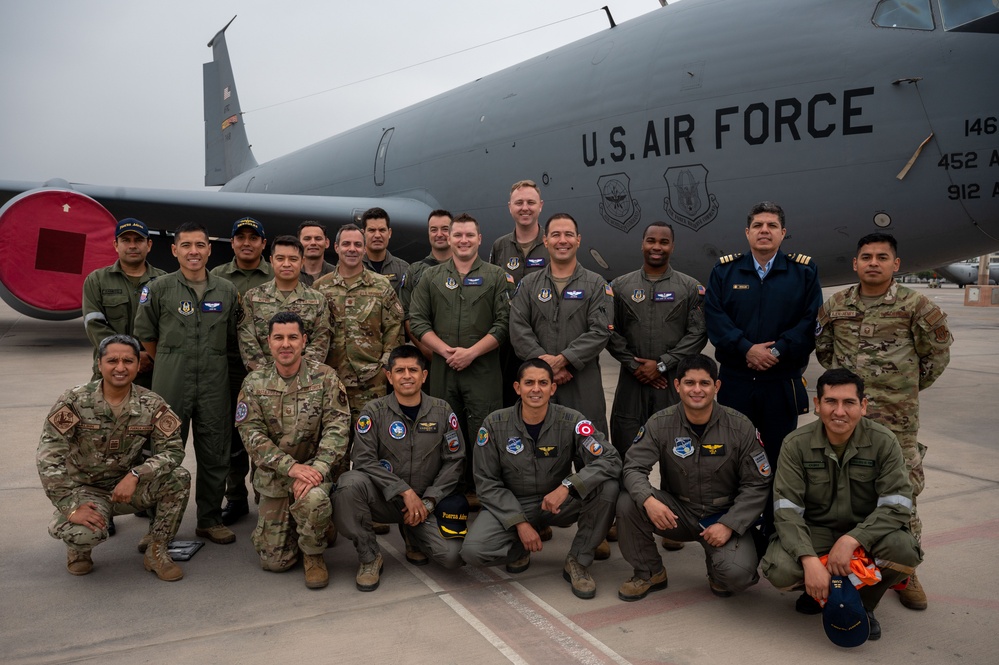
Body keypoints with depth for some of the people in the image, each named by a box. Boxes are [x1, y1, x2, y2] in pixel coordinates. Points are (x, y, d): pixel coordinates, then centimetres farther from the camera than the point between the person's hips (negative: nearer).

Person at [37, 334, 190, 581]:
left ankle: (156, 550, -4)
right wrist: (71, 507, -27)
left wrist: (135, 475, -30)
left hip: (128, 486, 2)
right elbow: (49, 457, -19)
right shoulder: (75, 401, -14)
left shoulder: (151, 404, -8)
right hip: (85, 489, -2)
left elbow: (173, 449, -14)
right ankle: (78, 547, 7)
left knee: (179, 477, -24)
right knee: (86, 531, -34)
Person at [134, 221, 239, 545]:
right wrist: (168, 364, 10)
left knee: (215, 454, 8)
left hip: (214, 383, 2)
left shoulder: (227, 291, 6)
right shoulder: (159, 288, 0)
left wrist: (211, 360, 12)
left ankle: (210, 519, 21)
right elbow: (145, 334, 8)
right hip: (171, 384, -2)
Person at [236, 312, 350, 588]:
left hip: (313, 467, -2)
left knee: (314, 499, -37)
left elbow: (336, 428, -12)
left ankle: (314, 555, -5)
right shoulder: (254, 382, -2)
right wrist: (292, 467, -21)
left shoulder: (325, 377, -6)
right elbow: (253, 435, -8)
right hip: (273, 475, 2)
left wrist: (315, 469, -26)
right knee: (275, 561, 1)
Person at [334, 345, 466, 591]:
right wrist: (405, 491, -20)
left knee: (452, 556, -21)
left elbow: (454, 461, 1)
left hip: (425, 504, 1)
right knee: (350, 483, -33)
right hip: (383, 499, -1)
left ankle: (413, 536, 16)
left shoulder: (442, 411, 2)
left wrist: (428, 501, -10)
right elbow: (363, 459, -13)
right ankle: (369, 557, -10)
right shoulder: (373, 411, -4)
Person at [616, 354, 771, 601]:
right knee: (628, 503, -25)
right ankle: (649, 572, 1)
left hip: (724, 516, -1)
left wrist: (728, 525, -18)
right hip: (677, 512, 2)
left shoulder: (740, 427, -10)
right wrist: (648, 499, -34)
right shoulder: (660, 424, -9)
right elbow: (634, 467, -12)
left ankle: (717, 565, 13)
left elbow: (757, 484, -6)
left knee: (737, 574, -28)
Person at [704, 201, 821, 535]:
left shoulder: (804, 270, 4)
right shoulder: (724, 269, 6)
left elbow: (810, 321, -4)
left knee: (779, 458, 6)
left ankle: (776, 532, 19)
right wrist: (747, 349, -16)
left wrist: (777, 351, -16)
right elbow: (714, 317, -5)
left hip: (783, 383, -1)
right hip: (735, 381, 1)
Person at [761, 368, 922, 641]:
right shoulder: (797, 444, -12)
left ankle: (862, 603, 2)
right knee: (780, 570, -30)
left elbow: (897, 505, -17)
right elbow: (787, 509, -17)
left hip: (865, 532, 1)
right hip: (814, 531, 0)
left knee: (905, 552, -32)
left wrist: (852, 540, -32)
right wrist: (810, 560, -32)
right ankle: (818, 589, 11)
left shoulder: (883, 442, -11)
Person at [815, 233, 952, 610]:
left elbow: (937, 352, 7)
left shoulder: (914, 306, -3)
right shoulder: (836, 305, 6)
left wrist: (911, 385, 10)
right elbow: (822, 346, 20)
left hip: (897, 420, -3)